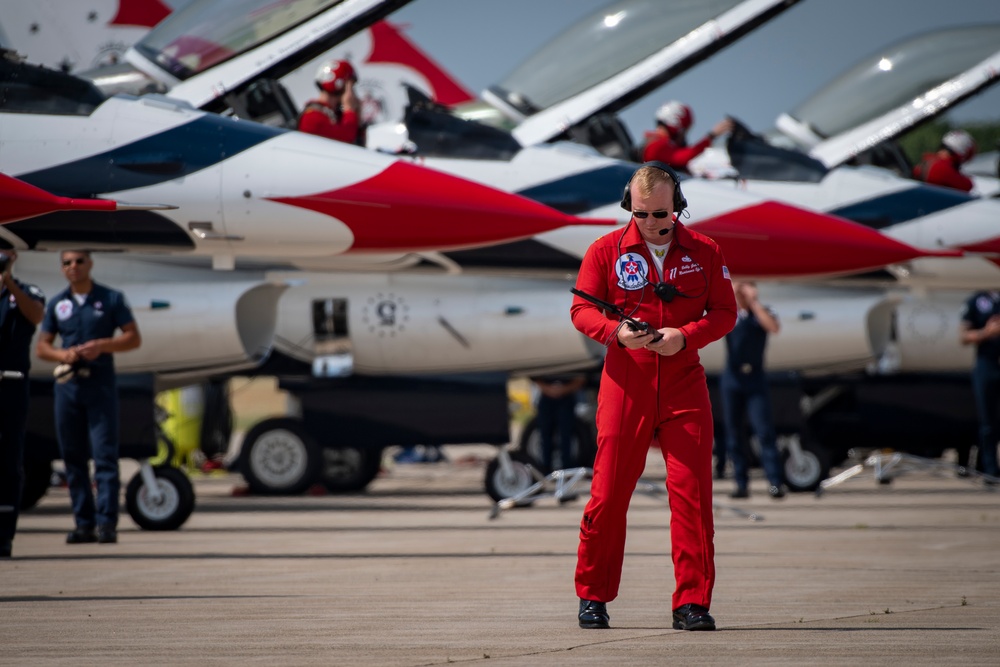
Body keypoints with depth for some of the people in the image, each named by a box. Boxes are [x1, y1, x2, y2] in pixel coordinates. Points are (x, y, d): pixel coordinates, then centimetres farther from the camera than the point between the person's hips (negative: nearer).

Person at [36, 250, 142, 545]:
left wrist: (102, 345, -12)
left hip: (100, 382, -3)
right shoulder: (56, 304, 12)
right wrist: (62, 354, -8)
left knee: (104, 454, -10)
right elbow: (42, 346, 13)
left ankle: (107, 522, -12)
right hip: (67, 385, 3)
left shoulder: (111, 299, 6)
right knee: (73, 457, 3)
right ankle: (84, 523, 8)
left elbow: (134, 338, 4)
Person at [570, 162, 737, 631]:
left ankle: (692, 603, 0)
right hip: (625, 384, -1)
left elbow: (725, 312, 6)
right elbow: (581, 308, 3)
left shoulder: (704, 253, 6)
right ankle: (593, 597, 14)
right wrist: (616, 332, -17)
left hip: (684, 386, 1)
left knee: (691, 492, -5)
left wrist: (685, 336, -13)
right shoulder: (606, 251, 4)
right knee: (609, 492, -1)